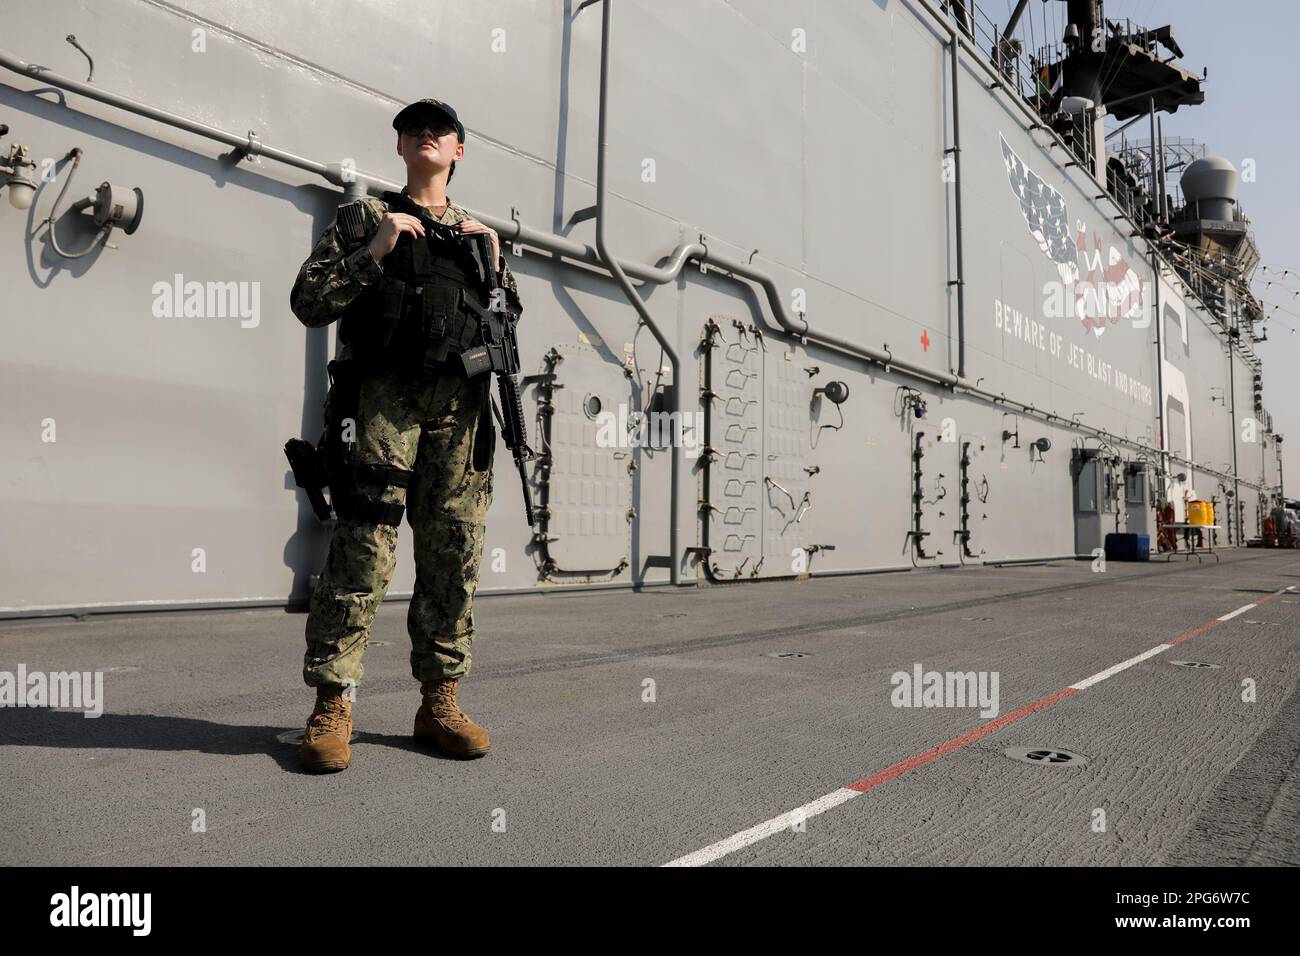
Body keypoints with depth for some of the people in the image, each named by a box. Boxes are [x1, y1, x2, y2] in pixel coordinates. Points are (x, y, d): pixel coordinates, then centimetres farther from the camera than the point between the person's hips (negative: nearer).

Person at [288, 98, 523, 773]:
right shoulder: (364, 217, 16)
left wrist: (494, 263, 5)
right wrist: (374, 252, -5)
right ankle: (332, 705, -2)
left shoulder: (477, 231, 25)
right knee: (362, 549, -10)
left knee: (454, 553, 2)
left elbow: (509, 322, 20)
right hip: (382, 393, -3)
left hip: (460, 403, 3)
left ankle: (439, 700, 11)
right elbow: (308, 302, 5)